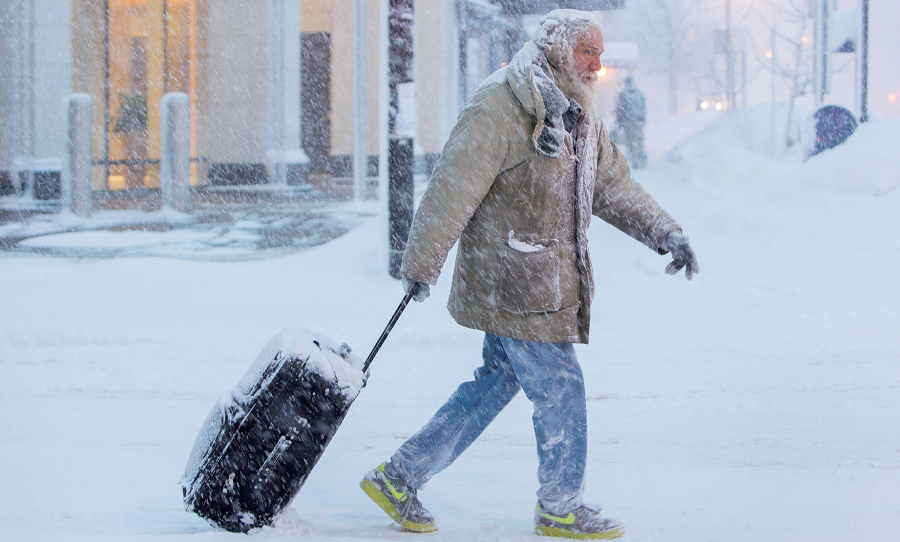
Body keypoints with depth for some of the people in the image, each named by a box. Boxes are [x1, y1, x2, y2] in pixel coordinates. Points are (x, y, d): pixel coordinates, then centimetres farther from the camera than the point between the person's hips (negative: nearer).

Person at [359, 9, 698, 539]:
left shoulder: (579, 117, 14)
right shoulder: (499, 108, -16)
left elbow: (613, 185, 22)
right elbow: (453, 187, -17)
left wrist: (666, 232, 11)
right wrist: (423, 265, -16)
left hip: (548, 283, 9)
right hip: (511, 283, -9)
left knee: (497, 382, 13)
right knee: (561, 387, -1)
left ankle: (400, 476, 21)